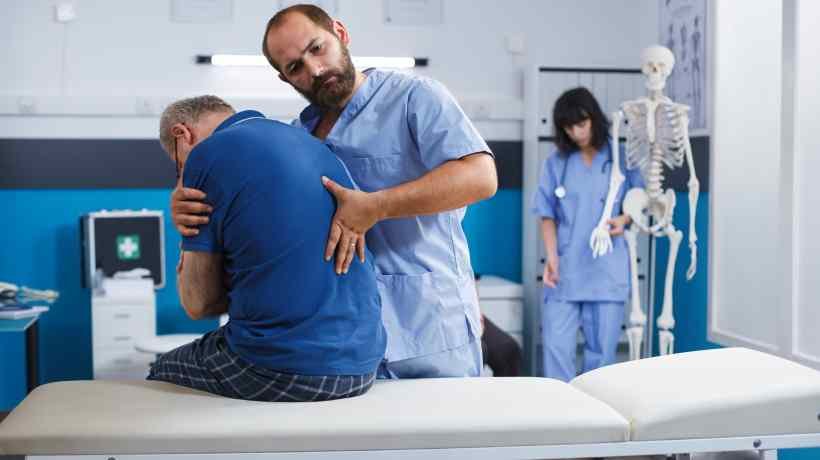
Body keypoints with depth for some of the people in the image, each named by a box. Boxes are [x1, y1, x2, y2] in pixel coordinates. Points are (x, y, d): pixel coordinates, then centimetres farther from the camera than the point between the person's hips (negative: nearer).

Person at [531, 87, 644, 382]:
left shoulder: (622, 158, 3)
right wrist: (551, 256, -8)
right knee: (556, 347, -5)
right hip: (565, 269, 0)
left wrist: (624, 219, -11)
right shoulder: (556, 163, 4)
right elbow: (547, 214, 5)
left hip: (607, 269, 0)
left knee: (602, 348, 5)